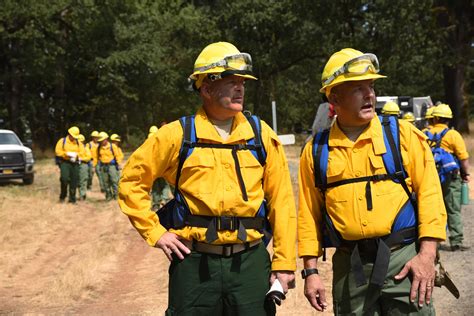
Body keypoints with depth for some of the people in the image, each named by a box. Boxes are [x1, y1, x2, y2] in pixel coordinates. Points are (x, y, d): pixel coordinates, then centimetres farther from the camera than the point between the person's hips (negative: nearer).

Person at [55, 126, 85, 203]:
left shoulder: (78, 143, 14)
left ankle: (72, 198, 10)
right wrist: (67, 154, -17)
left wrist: (76, 155, -13)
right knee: (64, 178, -19)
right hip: (64, 162, -4)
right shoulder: (62, 141, 2)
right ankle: (62, 196, -2)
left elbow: (82, 152, 7)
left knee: (74, 181, 1)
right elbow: (58, 151, -6)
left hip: (74, 163, 4)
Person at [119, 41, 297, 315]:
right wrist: (155, 232, 0)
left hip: (250, 261, 1)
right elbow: (132, 181, 7)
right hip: (195, 262, -1)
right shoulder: (178, 135, -1)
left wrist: (285, 261, 1)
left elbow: (281, 200, 5)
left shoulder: (260, 134, 4)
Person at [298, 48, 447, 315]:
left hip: (404, 260, -2)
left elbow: (429, 194, -3)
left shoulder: (403, 134, 0)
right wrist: (311, 270, 4)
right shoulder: (317, 150, 6)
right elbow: (309, 214, 9)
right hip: (349, 267, 2)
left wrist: (427, 254, -10)